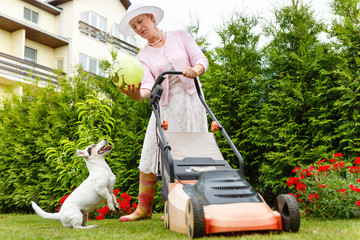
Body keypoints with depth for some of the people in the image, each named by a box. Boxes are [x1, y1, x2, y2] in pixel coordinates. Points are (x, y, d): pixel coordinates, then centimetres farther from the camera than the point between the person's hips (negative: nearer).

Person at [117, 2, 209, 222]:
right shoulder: (143, 57, 10)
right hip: (165, 107, 2)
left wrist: (195, 70, -24)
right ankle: (144, 209, 6)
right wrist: (138, 94, -30)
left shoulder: (180, 36, 8)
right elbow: (148, 85, -6)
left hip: (191, 102, -2)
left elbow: (201, 59, 0)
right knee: (151, 155, -3)